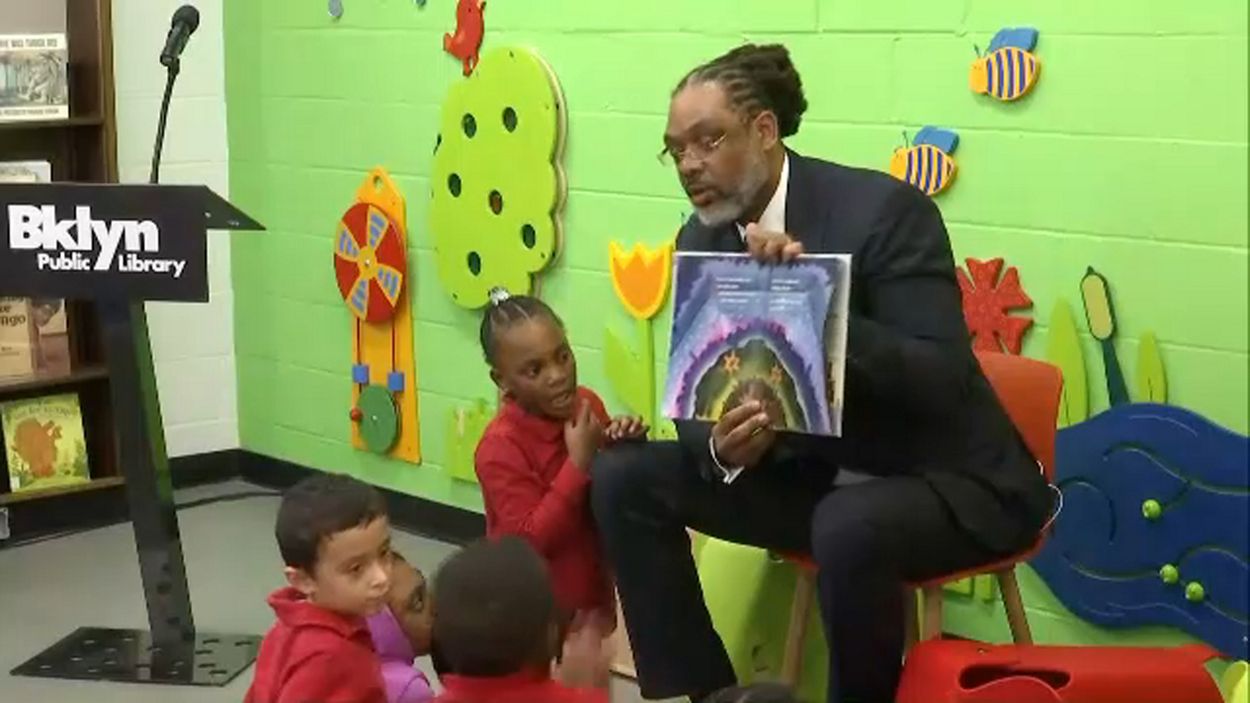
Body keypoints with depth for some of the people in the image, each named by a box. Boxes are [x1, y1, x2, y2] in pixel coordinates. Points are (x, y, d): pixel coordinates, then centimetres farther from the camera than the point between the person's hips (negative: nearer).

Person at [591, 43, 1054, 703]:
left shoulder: (883, 210, -20)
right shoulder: (701, 239, -1)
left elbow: (942, 381, -25)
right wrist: (721, 446, -24)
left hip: (947, 482, -6)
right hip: (810, 471, 7)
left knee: (849, 527, -38)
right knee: (625, 478, -6)